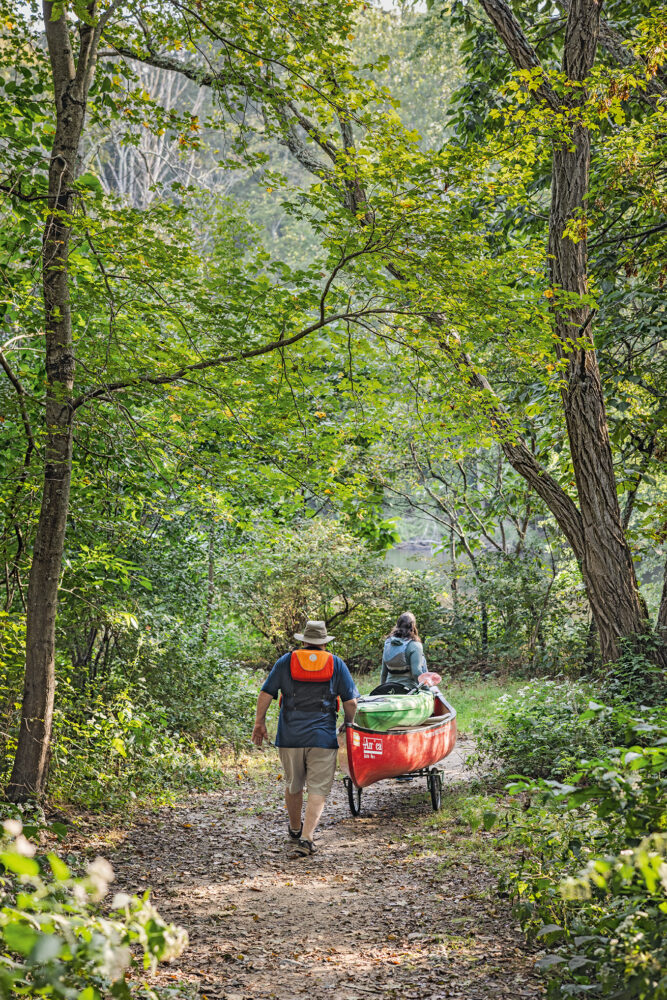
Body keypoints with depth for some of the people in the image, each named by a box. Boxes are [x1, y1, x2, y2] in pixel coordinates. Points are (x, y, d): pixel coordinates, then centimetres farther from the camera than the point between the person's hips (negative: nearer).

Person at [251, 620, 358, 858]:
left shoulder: (286, 661, 5)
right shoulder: (336, 664, 5)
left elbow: (265, 694, 2)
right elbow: (351, 702, 3)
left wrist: (259, 723, 11)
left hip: (290, 737, 2)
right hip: (323, 737, -2)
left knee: (293, 786, 19)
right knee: (318, 790, 1)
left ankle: (295, 831, 36)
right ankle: (305, 839, -12)